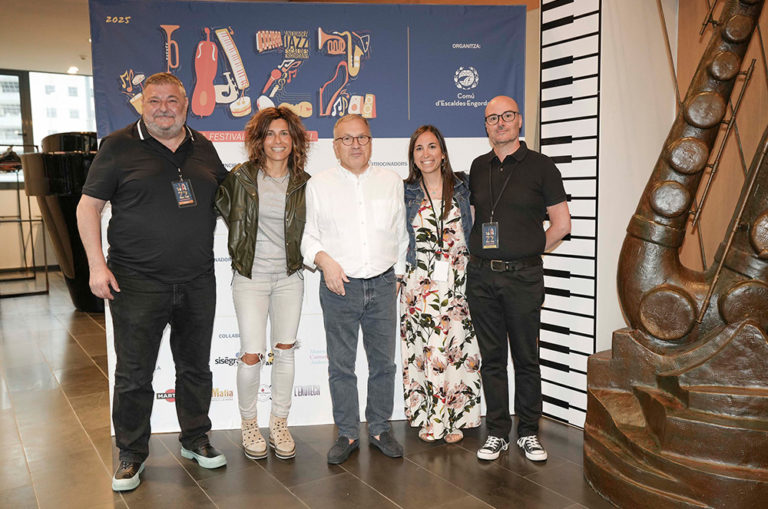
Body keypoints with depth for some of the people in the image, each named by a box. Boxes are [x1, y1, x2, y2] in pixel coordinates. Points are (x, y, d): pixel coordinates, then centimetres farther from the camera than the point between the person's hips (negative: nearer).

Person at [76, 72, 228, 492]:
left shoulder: (202, 148, 10)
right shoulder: (119, 146, -2)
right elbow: (88, 206, -2)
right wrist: (97, 264, -10)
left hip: (197, 282, 4)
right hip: (137, 283, -3)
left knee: (196, 366, 14)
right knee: (133, 374, 5)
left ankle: (195, 439, 32)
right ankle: (132, 453, 24)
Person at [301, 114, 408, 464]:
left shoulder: (391, 182, 9)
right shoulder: (319, 185, 4)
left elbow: (400, 235, 15)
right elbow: (307, 235, 6)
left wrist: (397, 274, 12)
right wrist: (324, 260, -12)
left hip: (383, 285, 2)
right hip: (339, 287, -1)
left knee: (383, 361, 10)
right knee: (341, 364, 5)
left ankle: (380, 428, 27)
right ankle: (347, 434, 20)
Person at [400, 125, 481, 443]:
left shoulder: (462, 186, 6)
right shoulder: (404, 192, 5)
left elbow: (472, 230, 15)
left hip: (458, 280, 1)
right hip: (420, 283, 0)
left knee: (458, 346, 1)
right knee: (423, 347, 1)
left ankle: (455, 418, 17)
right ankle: (427, 418, 17)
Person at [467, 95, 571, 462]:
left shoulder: (540, 166, 0)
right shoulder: (478, 167, 12)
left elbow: (562, 223, 2)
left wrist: (527, 252, 3)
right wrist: (484, 252, 11)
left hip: (523, 276, -3)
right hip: (481, 275, 3)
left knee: (526, 358, 5)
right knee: (492, 357, 9)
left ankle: (529, 433, 20)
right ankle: (497, 432, 21)